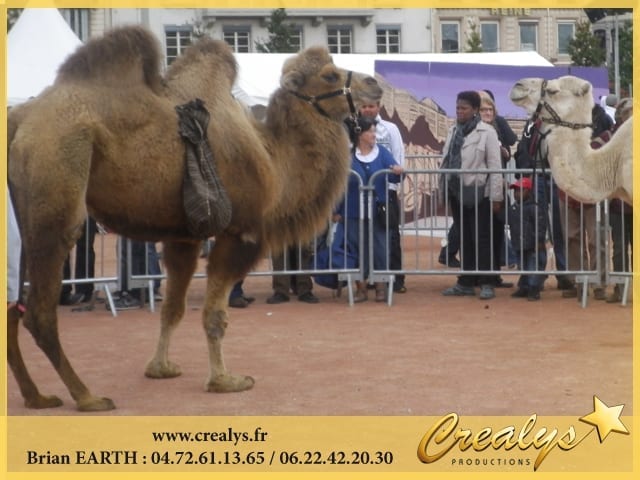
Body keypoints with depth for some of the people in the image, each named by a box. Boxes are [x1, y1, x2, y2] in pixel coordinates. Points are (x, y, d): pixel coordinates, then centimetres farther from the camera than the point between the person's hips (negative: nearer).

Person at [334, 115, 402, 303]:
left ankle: (380, 287, 15)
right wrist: (337, 210, 0)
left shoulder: (382, 152, 2)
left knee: (380, 247, 3)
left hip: (378, 211, 1)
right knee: (357, 249, 5)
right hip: (354, 212, -1)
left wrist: (397, 172, -31)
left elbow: (393, 175, -6)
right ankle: (361, 288, 15)